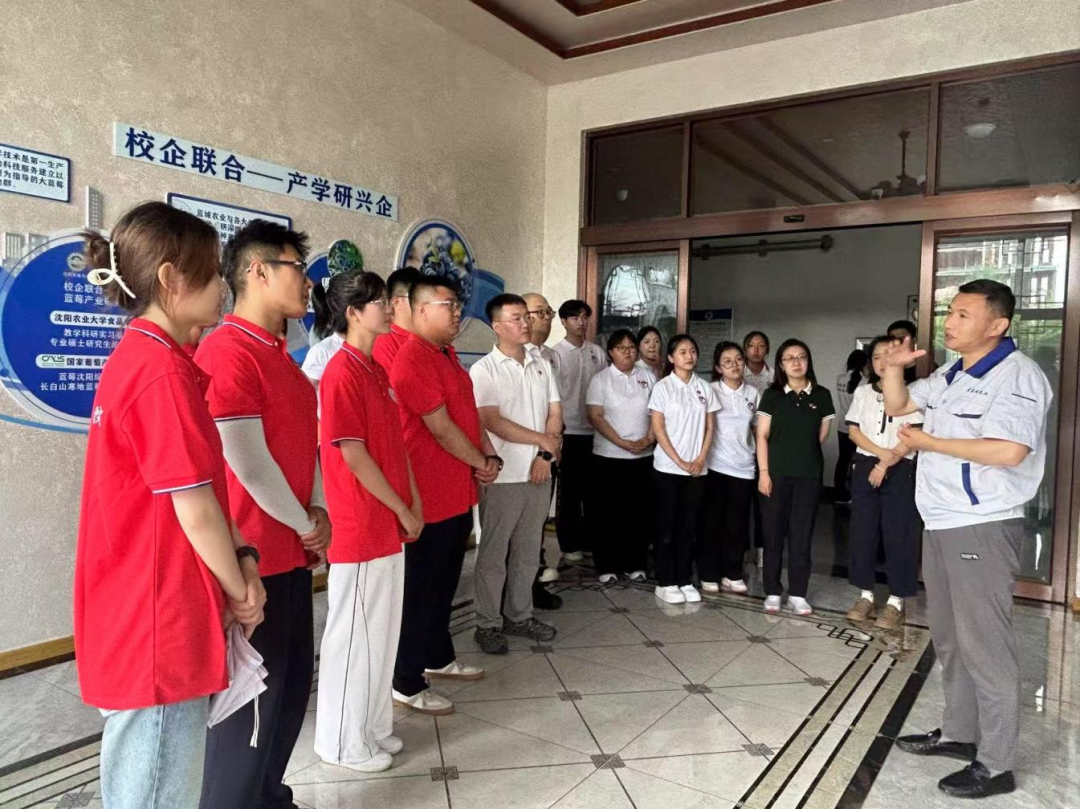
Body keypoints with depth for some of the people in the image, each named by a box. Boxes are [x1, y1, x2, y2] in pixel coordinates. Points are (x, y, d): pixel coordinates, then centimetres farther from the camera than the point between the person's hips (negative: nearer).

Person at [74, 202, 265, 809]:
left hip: (141, 620, 10)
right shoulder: (164, 372, -21)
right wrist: (241, 591, -5)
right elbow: (195, 509, -19)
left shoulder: (139, 361, 10)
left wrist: (241, 559, 3)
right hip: (160, 628, -10)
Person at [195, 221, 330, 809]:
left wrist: (318, 511, 1)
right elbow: (249, 464, -21)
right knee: (252, 695, 5)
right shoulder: (226, 353, -18)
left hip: (291, 551, 9)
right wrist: (307, 527, -8)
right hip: (254, 558, -9)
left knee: (292, 683, 19)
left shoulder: (279, 354, 12)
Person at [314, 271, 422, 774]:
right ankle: (343, 741, 21)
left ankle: (371, 726, 32)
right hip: (360, 527, -9)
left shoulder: (376, 370, 12)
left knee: (382, 629, 17)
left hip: (388, 525, 9)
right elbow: (354, 456, -19)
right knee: (353, 632, 5)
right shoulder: (342, 373, -17)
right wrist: (403, 510, -11)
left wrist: (413, 502, 7)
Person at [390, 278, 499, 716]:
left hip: (459, 494, 9)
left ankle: (439, 657, 36)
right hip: (430, 498, -9)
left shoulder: (448, 355, 13)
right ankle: (407, 683, 16)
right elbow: (440, 427, -19)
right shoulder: (412, 359, -18)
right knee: (419, 589, 2)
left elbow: (469, 413, 16)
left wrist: (490, 457, 1)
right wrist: (480, 463, -6)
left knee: (445, 583, 20)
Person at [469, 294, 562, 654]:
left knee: (527, 551, 15)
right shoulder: (484, 370, -8)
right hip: (502, 476, -5)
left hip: (538, 473, 6)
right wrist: (542, 440, -10)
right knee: (493, 553, 5)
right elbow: (492, 423, -16)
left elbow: (555, 414, 8)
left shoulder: (541, 365, 9)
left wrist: (545, 455, -7)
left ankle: (520, 616, 28)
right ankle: (488, 624, 17)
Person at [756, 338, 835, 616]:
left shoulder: (821, 396, 4)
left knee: (802, 533, 4)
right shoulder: (772, 395, 0)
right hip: (777, 472, -1)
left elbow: (821, 436, 11)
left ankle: (798, 594, 13)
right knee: (774, 532, 4)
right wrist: (764, 471, -8)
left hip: (809, 474, 1)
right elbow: (762, 435, -3)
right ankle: (773, 592, 14)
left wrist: (804, 453, 10)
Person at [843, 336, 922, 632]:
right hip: (865, 466, 4)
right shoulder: (863, 392, 9)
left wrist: (886, 465, -12)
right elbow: (853, 431, 3)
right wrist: (881, 452, -11)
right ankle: (866, 596, 15)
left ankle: (895, 602, 5)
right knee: (863, 530, 5)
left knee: (898, 533, -2)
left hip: (900, 470, -4)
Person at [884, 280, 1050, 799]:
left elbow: (1008, 451, -26)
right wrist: (894, 366, 3)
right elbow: (897, 406, 23)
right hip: (941, 525, 9)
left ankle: (996, 765, 10)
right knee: (949, 638, 18)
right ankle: (959, 732, 32)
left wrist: (930, 442, -16)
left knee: (985, 645, -2)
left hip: (983, 528, -9)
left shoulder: (1018, 376, -14)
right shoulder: (950, 376, 14)